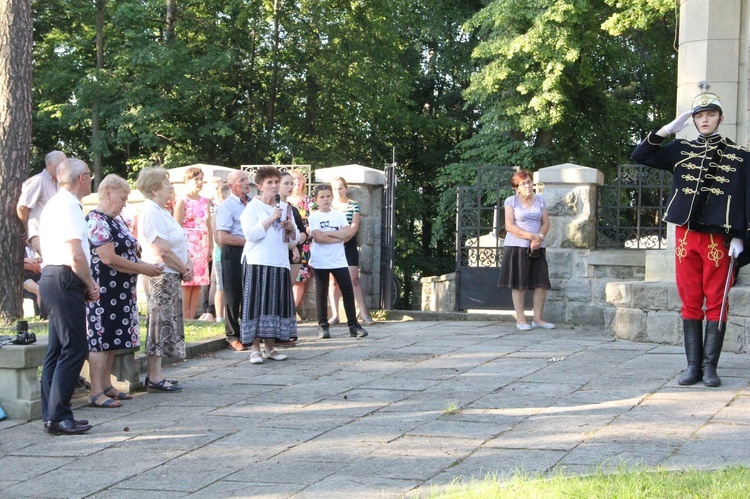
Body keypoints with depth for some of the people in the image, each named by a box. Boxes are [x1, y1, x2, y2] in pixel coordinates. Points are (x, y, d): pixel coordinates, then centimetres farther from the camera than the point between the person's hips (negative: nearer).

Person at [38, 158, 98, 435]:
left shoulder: (54, 204, 20)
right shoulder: (68, 206, -12)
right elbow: (76, 256, -19)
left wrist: (84, 284, 16)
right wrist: (91, 284, -6)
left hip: (51, 278, 11)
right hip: (65, 280, -11)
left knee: (57, 350, 12)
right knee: (74, 350, -9)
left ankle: (52, 415, 15)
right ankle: (58, 417, -9)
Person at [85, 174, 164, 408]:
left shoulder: (116, 220, 16)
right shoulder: (97, 221, -14)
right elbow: (109, 258, -21)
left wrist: (145, 265, 6)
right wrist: (142, 269, -14)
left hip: (120, 290, 10)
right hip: (103, 289, -10)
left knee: (112, 338, 12)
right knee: (101, 337, -7)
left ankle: (106, 386, 19)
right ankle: (96, 393, -6)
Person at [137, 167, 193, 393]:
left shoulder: (161, 212, 18)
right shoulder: (151, 212, -14)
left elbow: (180, 244, 21)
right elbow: (163, 250, -21)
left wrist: (188, 265, 4)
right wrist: (184, 269, -10)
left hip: (171, 276, 10)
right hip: (161, 276, -10)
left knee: (166, 326, 11)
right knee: (160, 324, -7)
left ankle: (156, 376, 16)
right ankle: (155, 378, -3)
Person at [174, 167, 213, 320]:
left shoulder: (205, 201, 14)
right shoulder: (182, 201, -3)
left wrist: (211, 247, 12)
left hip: (202, 246, 6)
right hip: (188, 245, -6)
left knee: (198, 284, 4)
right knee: (187, 284, -8)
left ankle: (191, 317, 8)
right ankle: (184, 318, -5)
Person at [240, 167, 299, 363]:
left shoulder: (284, 207, 18)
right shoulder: (252, 207, 0)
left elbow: (294, 239, 21)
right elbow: (250, 234, -14)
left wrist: (291, 228, -1)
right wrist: (271, 218, -13)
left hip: (280, 264, 5)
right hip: (258, 264, -5)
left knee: (276, 304, 4)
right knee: (257, 304, -7)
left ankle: (269, 347, 11)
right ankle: (255, 348, -4)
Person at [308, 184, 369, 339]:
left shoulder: (339, 215, 9)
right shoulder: (314, 217, -1)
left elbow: (349, 233, -5)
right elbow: (318, 237, -14)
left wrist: (327, 233, -10)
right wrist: (339, 236, -9)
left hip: (339, 260, 2)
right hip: (320, 261, -2)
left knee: (348, 290, -2)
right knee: (321, 293, 3)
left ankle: (353, 325, 4)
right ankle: (323, 326, 10)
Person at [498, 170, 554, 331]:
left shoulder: (540, 200, 12)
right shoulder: (511, 201, 0)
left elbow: (546, 223, 8)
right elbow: (509, 226, -8)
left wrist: (539, 238, -12)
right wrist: (531, 236, -15)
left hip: (537, 248, 4)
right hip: (516, 247, -4)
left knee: (542, 284, -2)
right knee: (519, 284, -2)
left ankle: (537, 318, 6)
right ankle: (520, 319, 3)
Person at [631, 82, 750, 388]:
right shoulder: (681, 150, 9)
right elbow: (640, 156, 4)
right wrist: (669, 129, -4)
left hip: (718, 237, -2)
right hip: (685, 235, 2)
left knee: (715, 303, 0)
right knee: (690, 302, 5)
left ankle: (710, 367, 4)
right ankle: (693, 366, 9)